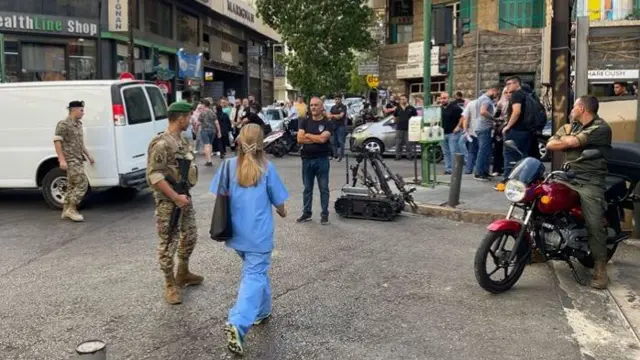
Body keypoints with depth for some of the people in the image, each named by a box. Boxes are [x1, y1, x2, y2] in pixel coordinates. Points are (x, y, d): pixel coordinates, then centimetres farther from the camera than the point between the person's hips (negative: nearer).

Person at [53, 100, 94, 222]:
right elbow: (57, 141, -16)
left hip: (78, 160, 9)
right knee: (82, 183, -13)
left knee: (72, 185, 11)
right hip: (70, 160, -9)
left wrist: (89, 156, 22)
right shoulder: (63, 124, -11)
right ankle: (71, 209, -6)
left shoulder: (78, 124, 16)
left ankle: (66, 211, 17)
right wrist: (62, 159, -23)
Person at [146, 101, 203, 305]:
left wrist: (183, 194, 16)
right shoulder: (161, 144, -20)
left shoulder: (181, 140, 9)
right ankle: (170, 285, 13)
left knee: (190, 235, 19)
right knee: (167, 242, 1)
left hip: (183, 196, 9)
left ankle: (183, 274, 37)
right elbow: (154, 175, -24)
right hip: (168, 200, -9)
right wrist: (175, 197, -23)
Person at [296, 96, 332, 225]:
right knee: (307, 188, 12)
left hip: (322, 159, -3)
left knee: (324, 188, 4)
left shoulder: (327, 123, -3)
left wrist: (307, 135, -6)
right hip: (307, 159, 3)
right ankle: (306, 213, 21)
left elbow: (323, 138, -19)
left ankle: (325, 214, 12)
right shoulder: (305, 121, 6)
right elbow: (299, 139, -6)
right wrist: (316, 139, -11)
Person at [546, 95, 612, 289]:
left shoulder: (601, 128, -8)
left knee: (594, 225, -15)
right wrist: (569, 142, -8)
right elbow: (550, 144, 6)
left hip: (590, 183, -7)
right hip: (567, 178, 7)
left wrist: (565, 139, 4)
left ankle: (600, 268, -6)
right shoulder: (571, 126, 17)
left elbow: (571, 142, -18)